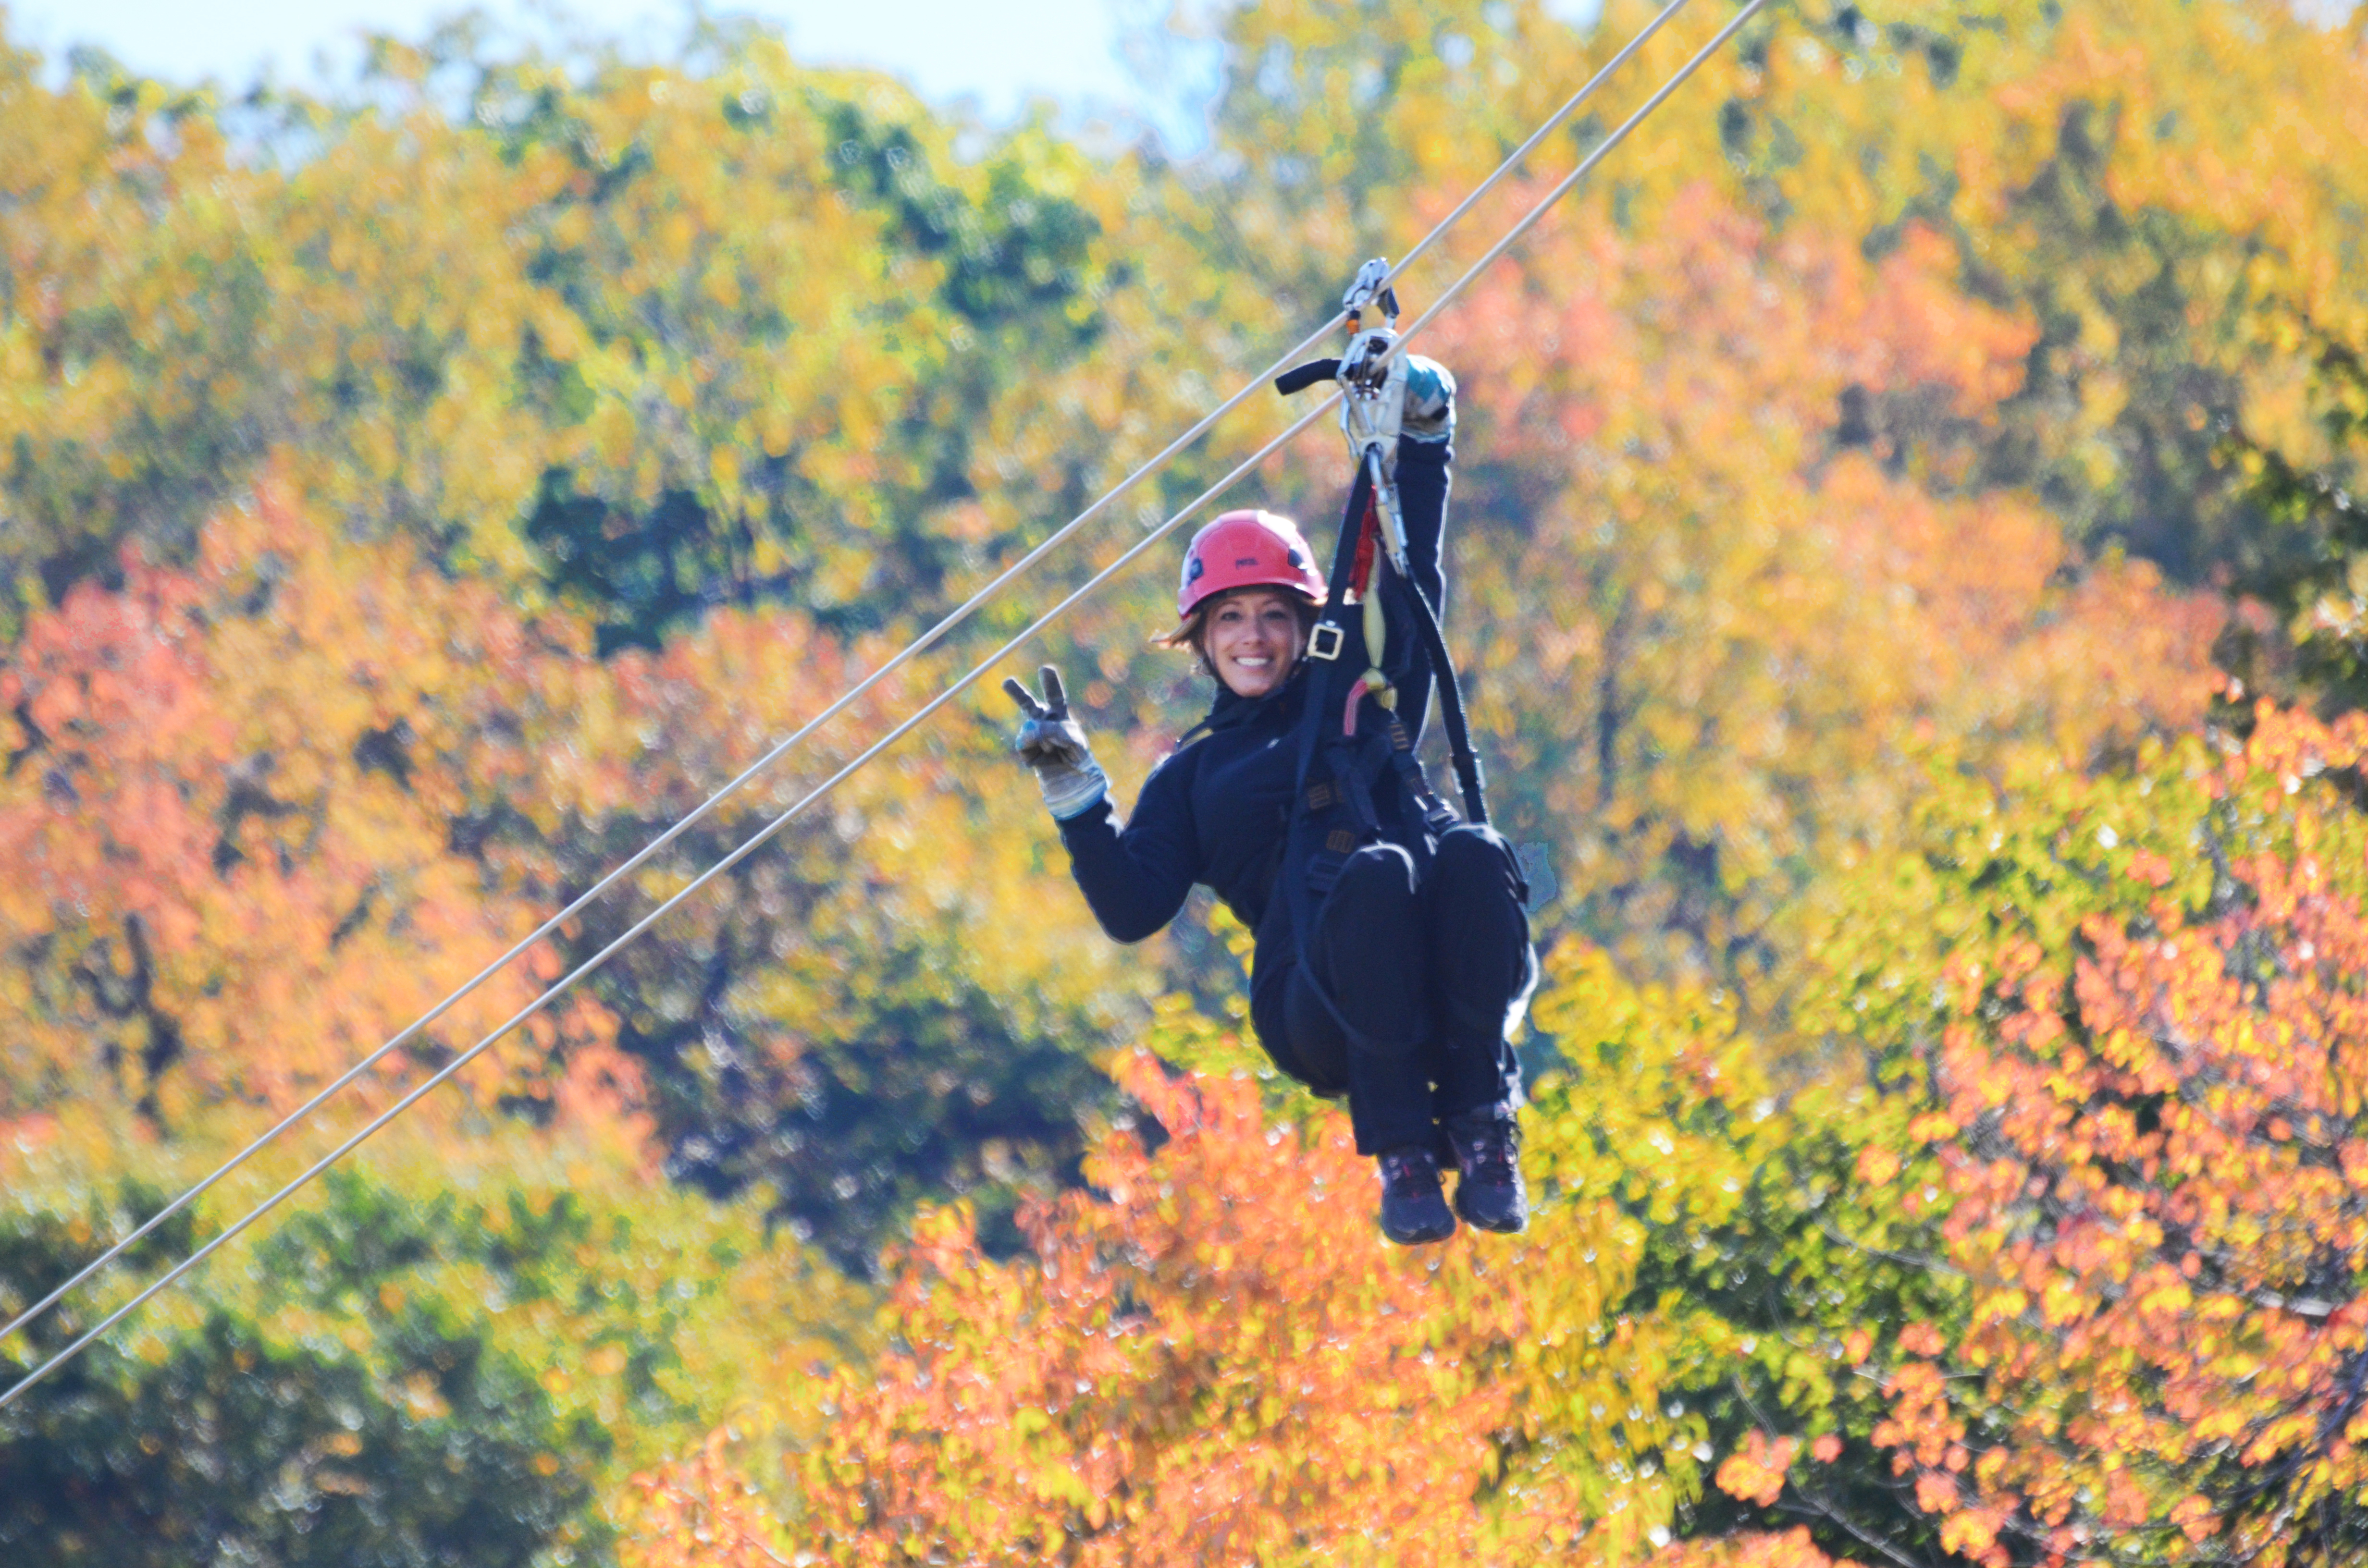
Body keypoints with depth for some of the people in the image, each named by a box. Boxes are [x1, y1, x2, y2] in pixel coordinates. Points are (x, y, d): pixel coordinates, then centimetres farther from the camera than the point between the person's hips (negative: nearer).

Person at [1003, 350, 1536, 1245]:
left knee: (1469, 854, -33)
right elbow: (1132, 910, 13)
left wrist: (1422, 440, 13)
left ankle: (1482, 1126, -29)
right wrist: (1075, 795, 3)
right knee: (1375, 874, -36)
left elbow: (1412, 582, 23)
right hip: (1322, 1016, -2)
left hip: (1442, 986, 2)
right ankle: (1401, 1153, -31)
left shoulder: (1360, 701, 30)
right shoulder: (1193, 776, 27)